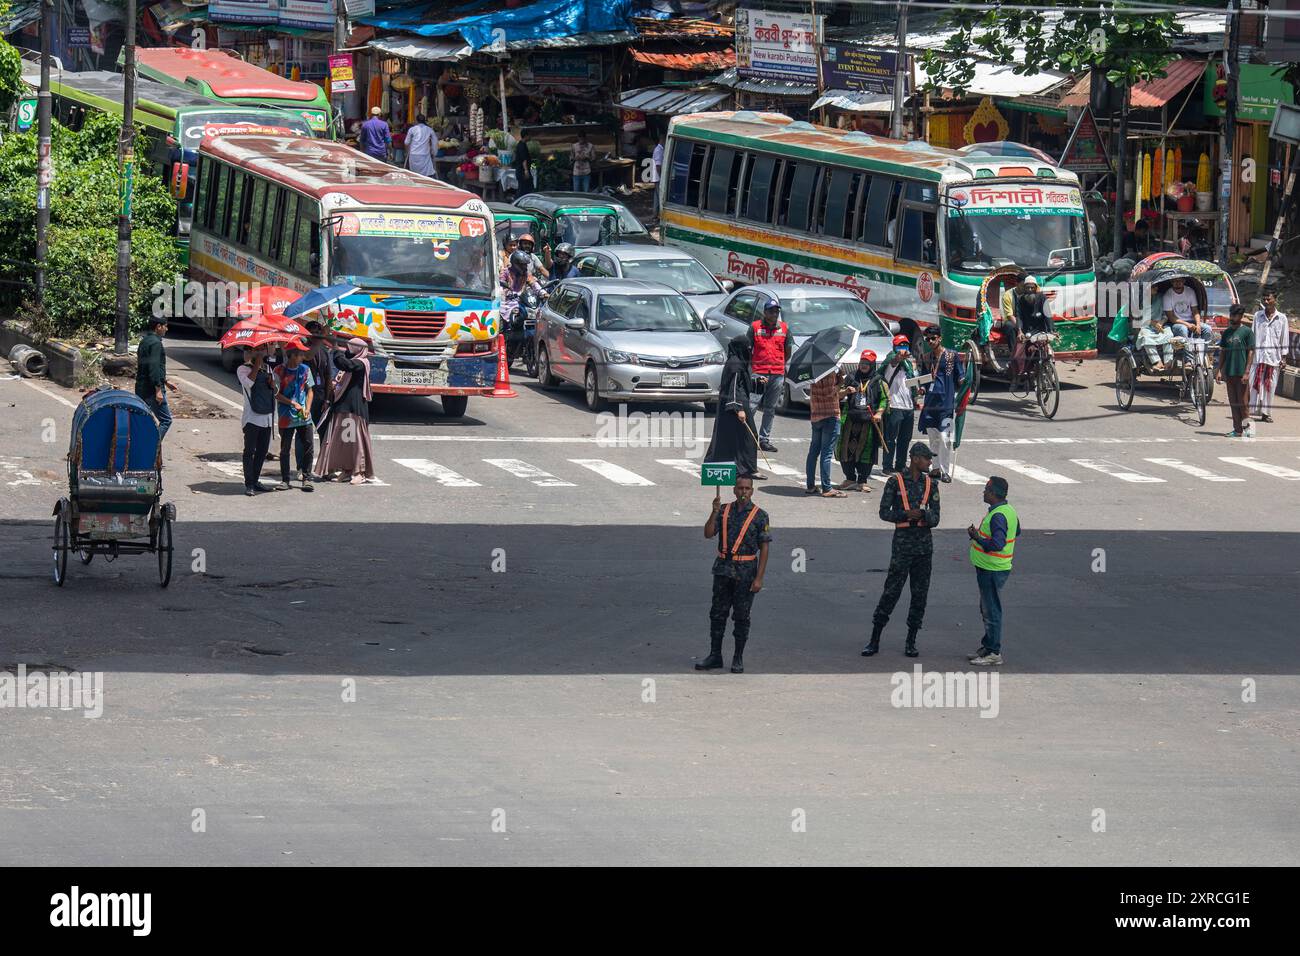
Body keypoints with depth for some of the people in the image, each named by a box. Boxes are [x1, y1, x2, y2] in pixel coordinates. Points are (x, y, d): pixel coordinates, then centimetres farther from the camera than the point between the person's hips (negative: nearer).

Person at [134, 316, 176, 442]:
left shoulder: (144, 341, 18)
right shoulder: (155, 343, -14)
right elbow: (154, 367, -22)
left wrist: (165, 382, 32)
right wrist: (158, 389, -23)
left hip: (141, 388, 10)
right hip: (151, 389, -10)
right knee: (165, 420, -6)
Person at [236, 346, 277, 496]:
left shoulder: (266, 369, 17)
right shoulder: (243, 369, -2)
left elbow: (274, 392, 21)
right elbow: (248, 382, -22)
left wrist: (273, 385, -1)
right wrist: (257, 366, -16)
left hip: (266, 417, 7)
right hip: (252, 418, -7)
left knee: (262, 451, 9)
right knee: (250, 451, -5)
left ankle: (255, 481, 17)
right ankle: (249, 485, -5)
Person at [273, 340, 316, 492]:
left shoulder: (305, 369, 6)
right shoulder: (279, 371, -4)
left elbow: (309, 391, 10)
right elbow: (276, 394, -5)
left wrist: (307, 409, -4)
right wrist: (293, 403, -15)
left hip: (303, 417, 3)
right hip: (286, 417, -3)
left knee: (308, 448, -2)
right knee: (285, 449, 4)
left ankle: (306, 478, 5)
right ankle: (285, 479, 12)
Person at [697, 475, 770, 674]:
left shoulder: (759, 515, -3)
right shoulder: (724, 511, 6)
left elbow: (764, 548, -4)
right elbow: (708, 534, -2)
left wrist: (759, 578, -10)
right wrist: (714, 512, -18)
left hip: (746, 571, -3)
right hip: (723, 568, 3)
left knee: (741, 616, 2)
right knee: (718, 613, 6)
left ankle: (738, 659, 10)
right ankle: (715, 656, 13)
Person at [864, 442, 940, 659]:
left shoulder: (930, 484, 6)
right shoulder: (895, 482, -4)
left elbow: (935, 519, 5)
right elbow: (884, 512, -5)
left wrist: (924, 514, -17)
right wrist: (907, 514, -19)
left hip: (924, 543, 4)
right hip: (902, 541, -4)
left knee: (920, 593, 4)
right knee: (891, 592, -4)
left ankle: (911, 642, 13)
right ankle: (874, 640, 3)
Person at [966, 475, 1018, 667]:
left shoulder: (998, 516, -24)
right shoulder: (1009, 511, 7)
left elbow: (997, 544, -32)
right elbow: (1016, 532, 23)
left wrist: (976, 537, -21)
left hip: (991, 570, -10)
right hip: (991, 568, 10)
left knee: (991, 611, -3)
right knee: (986, 610, 20)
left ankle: (994, 653, 3)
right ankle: (987, 647, 29)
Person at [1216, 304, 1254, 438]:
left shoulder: (1247, 331, -5)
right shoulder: (1227, 332, 12)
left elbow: (1251, 352, -7)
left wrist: (1246, 372, -13)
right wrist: (1219, 370, 9)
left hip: (1241, 373, -6)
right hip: (1229, 372, 6)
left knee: (1243, 402, -4)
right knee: (1233, 402, 7)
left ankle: (1246, 427, 6)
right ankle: (1237, 429, 11)